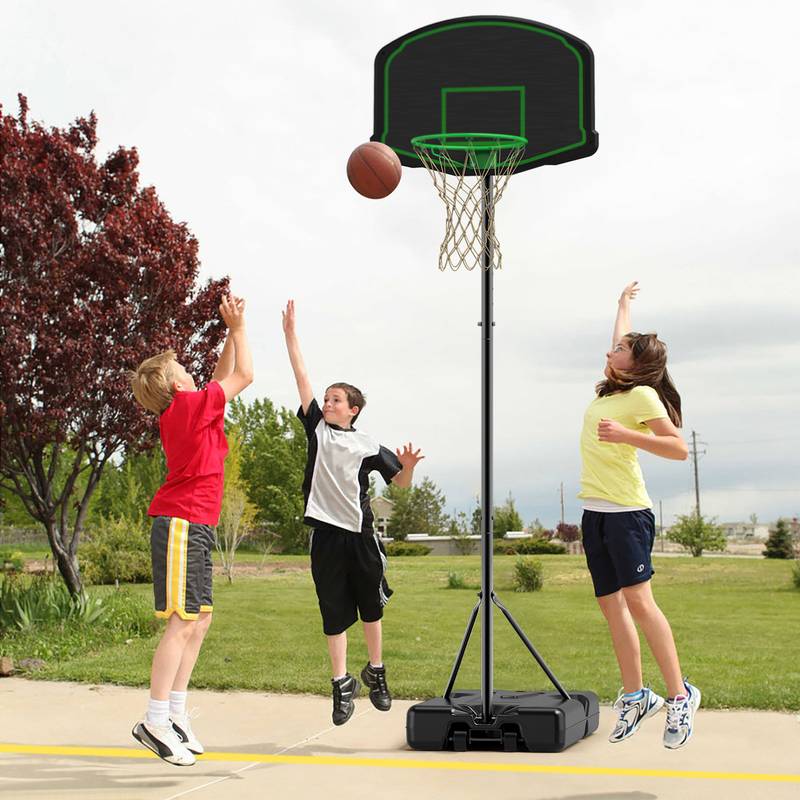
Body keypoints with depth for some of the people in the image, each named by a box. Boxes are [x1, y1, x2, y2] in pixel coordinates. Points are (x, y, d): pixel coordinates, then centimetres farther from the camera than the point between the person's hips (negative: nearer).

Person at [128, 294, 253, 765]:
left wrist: (232, 331, 22)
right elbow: (244, 376, -2)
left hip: (193, 527, 10)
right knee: (183, 621, -10)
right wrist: (238, 327, 8)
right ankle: (155, 721, -10)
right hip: (184, 524, -10)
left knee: (200, 619, 11)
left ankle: (176, 712, 14)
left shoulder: (184, 410, 16)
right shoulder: (192, 405, -9)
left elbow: (224, 377, 28)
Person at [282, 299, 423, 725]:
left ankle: (376, 672, 27)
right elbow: (302, 378, 3)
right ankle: (341, 683, 11)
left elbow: (401, 482, 9)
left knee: (371, 606, 9)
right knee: (333, 611, 3)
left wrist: (408, 465, -14)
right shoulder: (317, 429, 7)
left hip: (360, 533, 0)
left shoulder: (367, 445, 4)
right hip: (326, 534, 1)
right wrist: (290, 333, -1)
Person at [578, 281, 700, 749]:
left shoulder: (642, 395, -8)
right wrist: (624, 303, 49)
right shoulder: (611, 389, 14)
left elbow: (679, 448, -16)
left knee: (637, 600, -12)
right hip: (595, 512, 8)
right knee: (611, 604, 6)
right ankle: (635, 696, 12)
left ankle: (680, 695, -5)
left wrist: (626, 434, -27)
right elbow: (621, 343, 33)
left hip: (627, 511, -8)